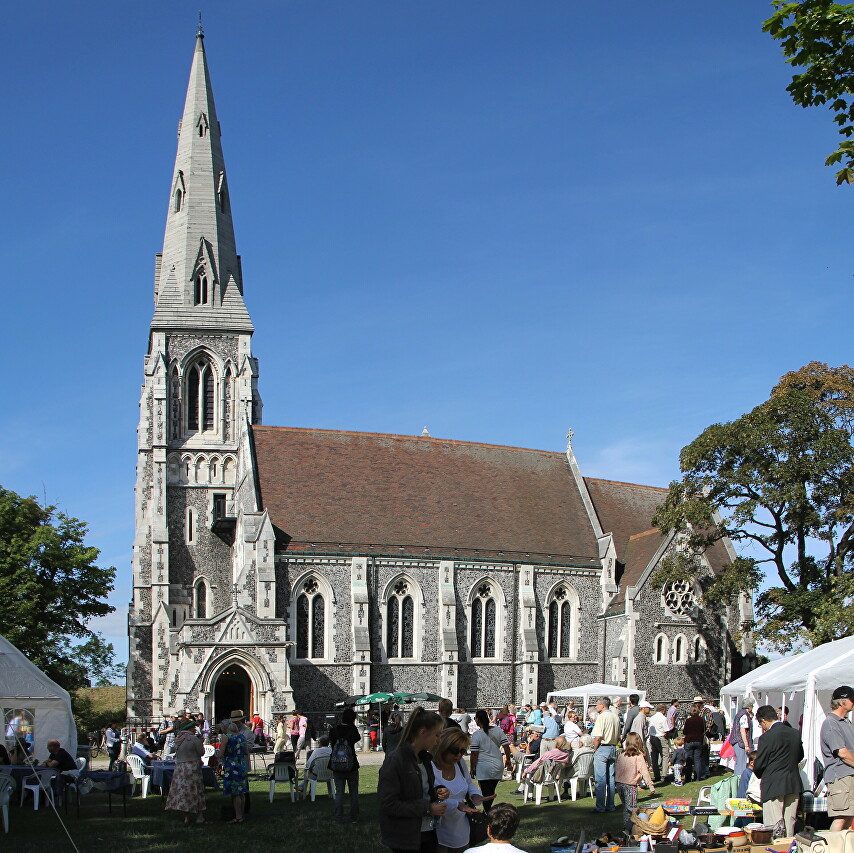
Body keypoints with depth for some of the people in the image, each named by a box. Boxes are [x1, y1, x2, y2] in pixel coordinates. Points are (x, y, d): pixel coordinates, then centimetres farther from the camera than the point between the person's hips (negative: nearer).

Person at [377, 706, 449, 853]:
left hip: (428, 833, 8)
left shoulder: (425, 758, 9)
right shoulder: (395, 761, -17)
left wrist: (437, 792, 1)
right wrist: (427, 808, -20)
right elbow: (389, 804, -21)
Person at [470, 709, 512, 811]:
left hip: (483, 768, -5)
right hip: (498, 766, 5)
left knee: (486, 794, 1)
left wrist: (472, 768, -2)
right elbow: (506, 746, 2)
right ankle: (487, 811, 30)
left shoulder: (476, 735, -11)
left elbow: (474, 754, -11)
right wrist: (508, 761, 12)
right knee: (491, 792, 19)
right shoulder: (498, 730, 2)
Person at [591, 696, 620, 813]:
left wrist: (595, 749, -5)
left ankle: (600, 806, -3)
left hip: (602, 749, -7)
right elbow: (618, 737, 14)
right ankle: (610, 805, 16)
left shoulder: (601, 717, -13)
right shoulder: (616, 717, 10)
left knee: (600, 779, -3)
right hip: (613, 748, 7)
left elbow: (598, 737, -17)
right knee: (611, 778, 12)